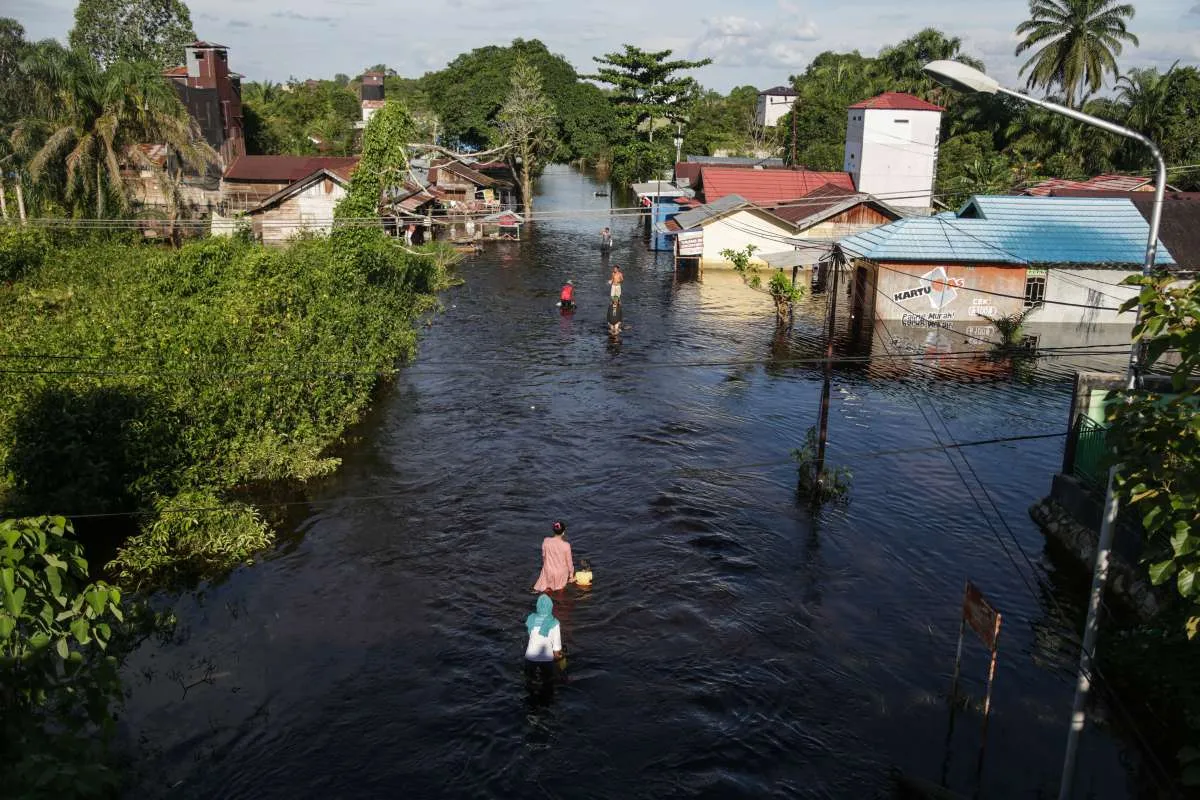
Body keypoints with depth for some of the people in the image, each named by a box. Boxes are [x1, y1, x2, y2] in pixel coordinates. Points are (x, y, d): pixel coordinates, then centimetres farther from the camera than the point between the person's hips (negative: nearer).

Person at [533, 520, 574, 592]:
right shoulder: (566, 545, -22)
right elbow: (569, 561, -10)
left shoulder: (546, 541, -16)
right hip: (561, 572, -3)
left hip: (548, 571, 3)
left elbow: (543, 556, -1)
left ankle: (547, 588, 3)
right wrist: (571, 575, 6)